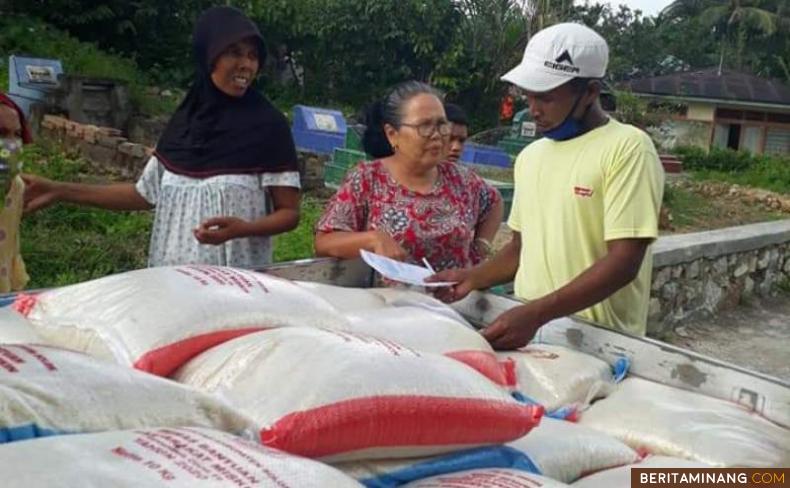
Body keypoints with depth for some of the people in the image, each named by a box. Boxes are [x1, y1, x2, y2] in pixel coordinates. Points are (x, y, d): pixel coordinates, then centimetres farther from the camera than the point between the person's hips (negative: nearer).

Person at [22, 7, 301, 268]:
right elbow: (147, 194, 11)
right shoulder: (184, 121, 4)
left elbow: (289, 213, -7)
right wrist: (60, 191, 9)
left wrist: (242, 228, -26)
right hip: (172, 274, 4)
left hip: (238, 277, -4)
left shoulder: (268, 124, -9)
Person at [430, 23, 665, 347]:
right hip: (527, 331, 5)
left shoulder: (628, 148, -11)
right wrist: (474, 277, 1)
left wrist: (536, 313, -25)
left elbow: (624, 261, -18)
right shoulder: (530, 156, 9)